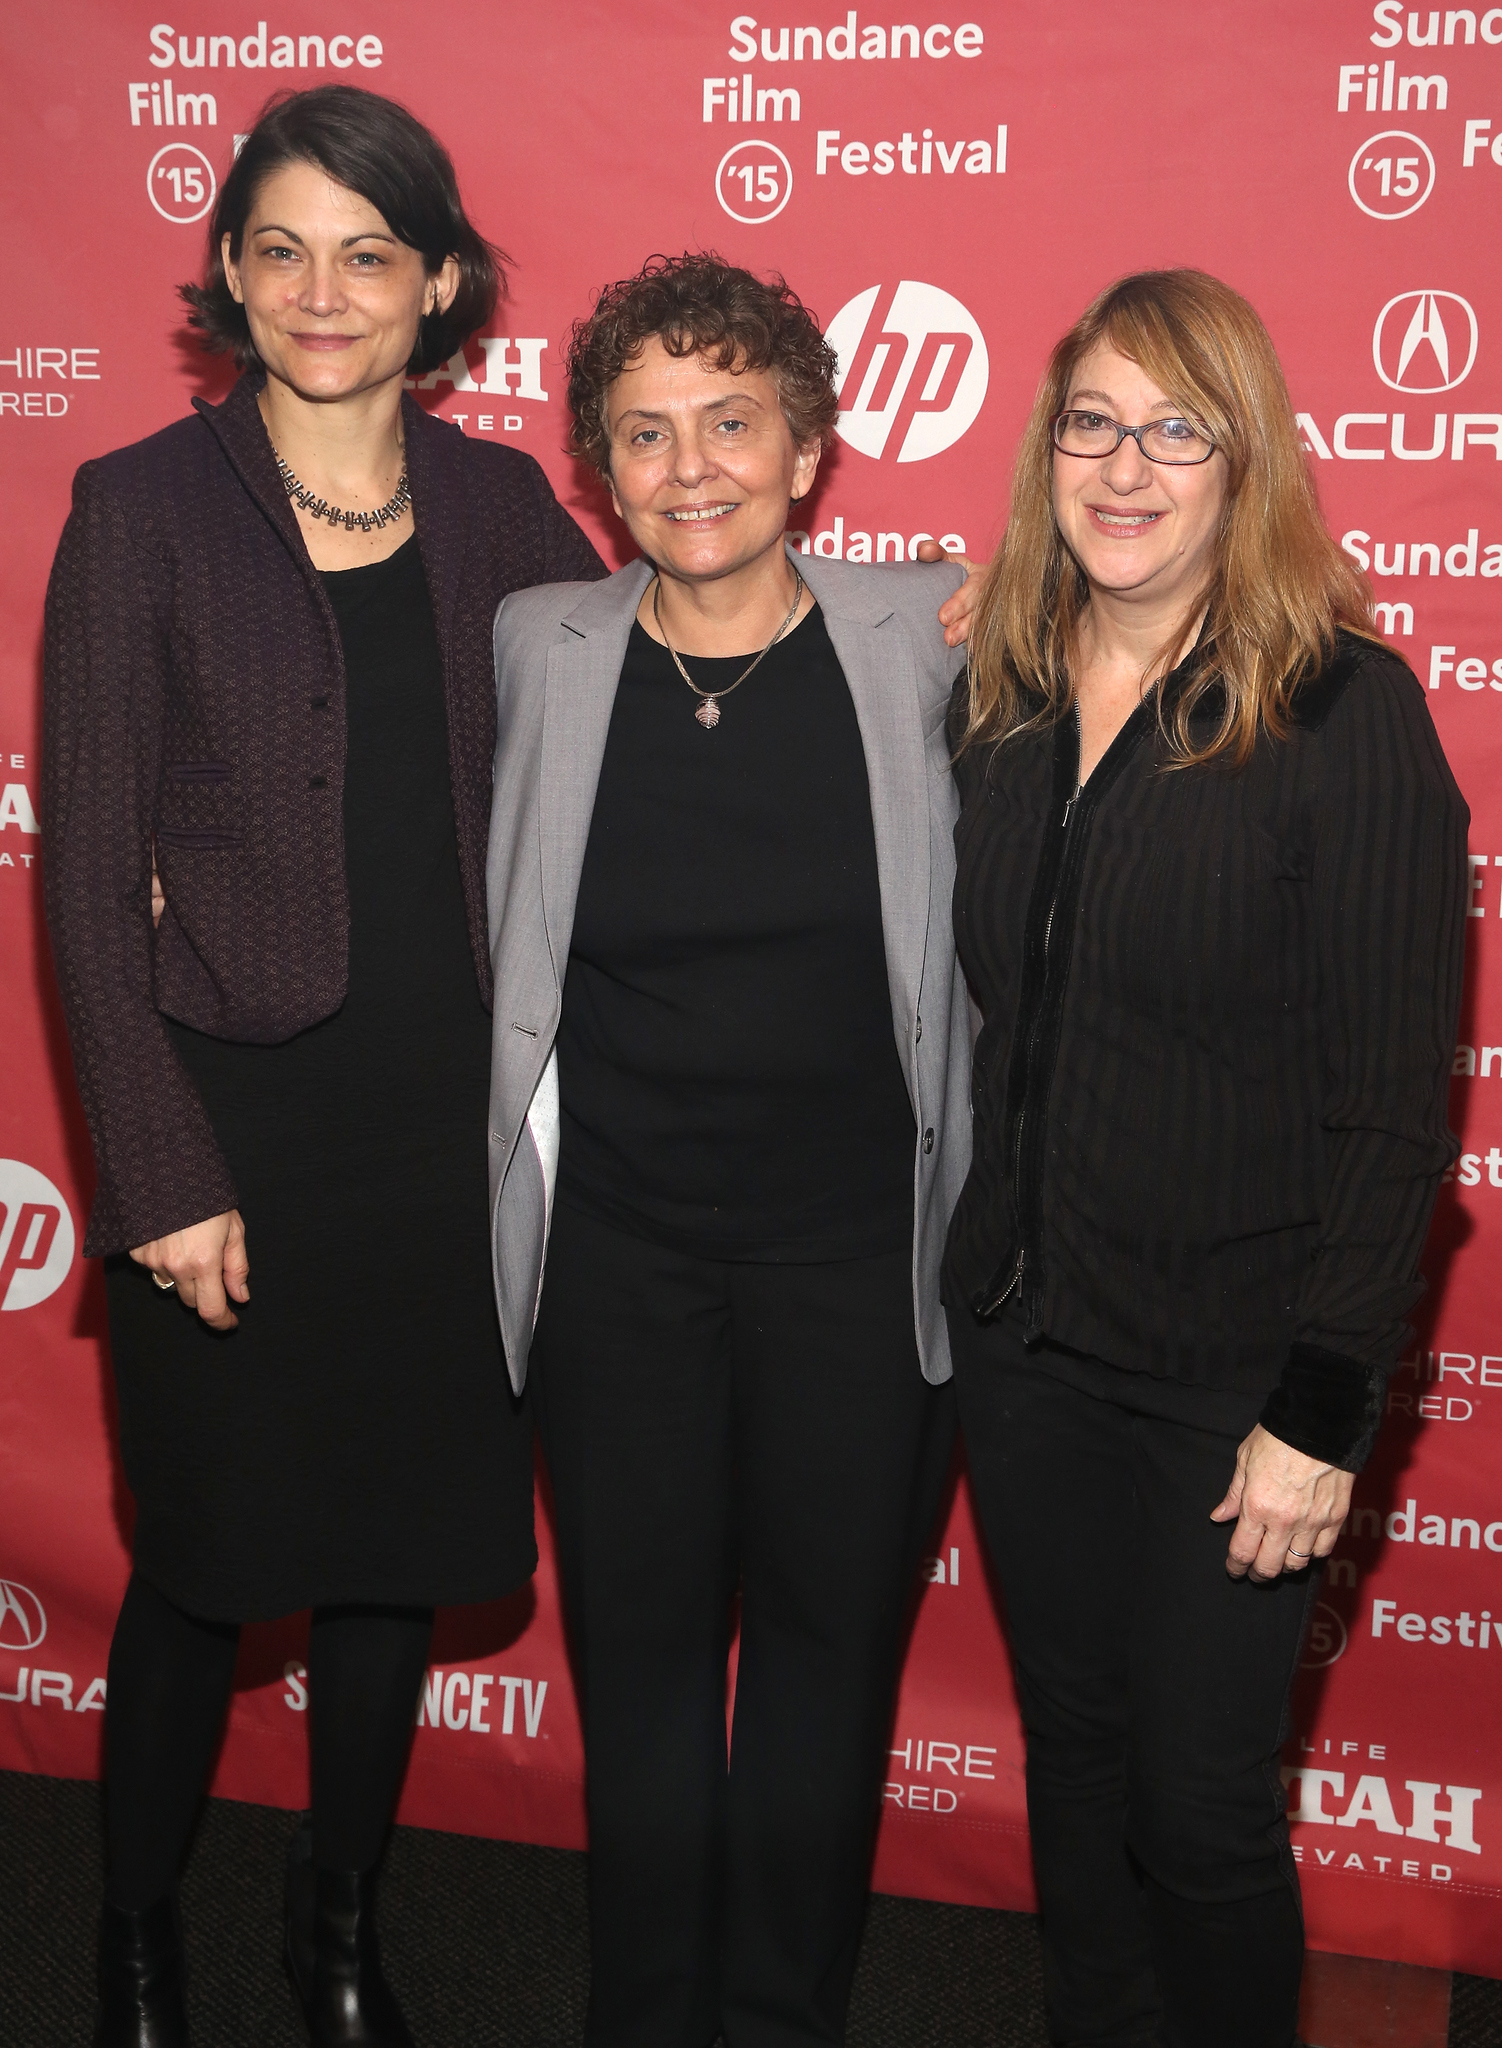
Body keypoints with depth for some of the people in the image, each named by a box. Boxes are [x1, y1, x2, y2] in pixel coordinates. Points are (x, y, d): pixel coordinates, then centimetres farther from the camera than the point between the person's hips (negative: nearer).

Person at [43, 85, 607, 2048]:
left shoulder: (497, 505, 4)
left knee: (402, 1547, 15)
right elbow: (89, 869, -8)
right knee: (208, 1557, 10)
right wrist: (162, 1176, -11)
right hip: (236, 1112, -3)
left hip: (447, 1112, 3)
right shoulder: (144, 510, -6)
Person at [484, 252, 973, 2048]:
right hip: (616, 1250, 1)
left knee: (828, 1637, 15)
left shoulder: (927, 641, -7)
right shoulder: (539, 653, -3)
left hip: (858, 1248, 0)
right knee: (641, 1648, 13)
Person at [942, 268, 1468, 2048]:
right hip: (1023, 1334, 5)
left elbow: (1396, 1097, -13)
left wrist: (1323, 1405, -15)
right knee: (1070, 1751, 19)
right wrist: (975, 1272, 1)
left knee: (1200, 1805, 6)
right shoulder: (998, 699, 4)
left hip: (1226, 1361, -5)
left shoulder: (1346, 711, -13)